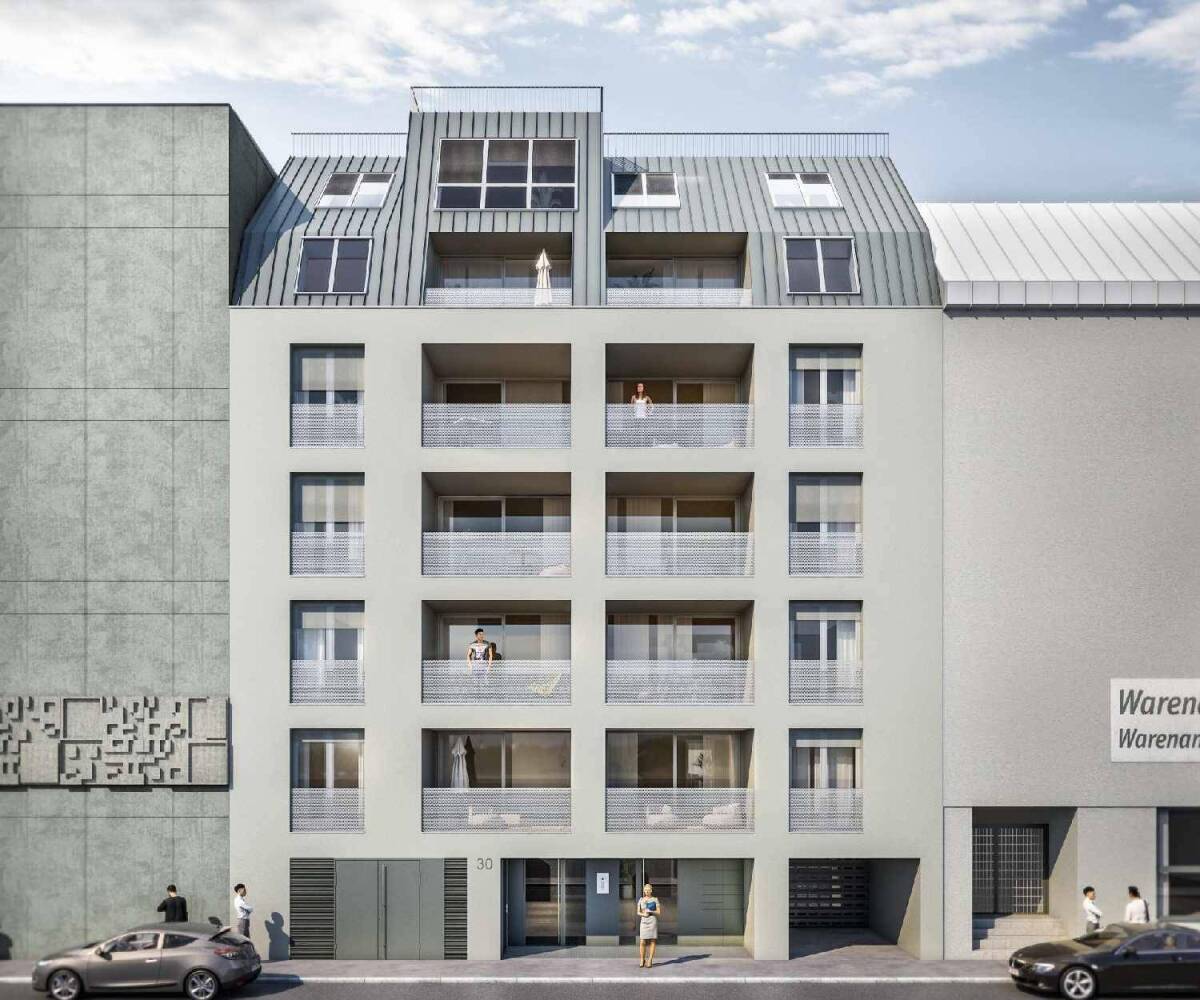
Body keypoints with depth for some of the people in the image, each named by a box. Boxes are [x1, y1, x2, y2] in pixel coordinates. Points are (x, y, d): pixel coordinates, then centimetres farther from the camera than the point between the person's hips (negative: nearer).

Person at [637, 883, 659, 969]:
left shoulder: (655, 899, 3)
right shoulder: (641, 900, 9)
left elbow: (658, 912, 1)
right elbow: (638, 912, 9)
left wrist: (650, 912, -15)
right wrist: (643, 914, -12)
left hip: (653, 921, -1)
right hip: (644, 922, 2)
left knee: (652, 941, -2)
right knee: (642, 942, -5)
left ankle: (650, 961, 3)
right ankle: (642, 960, 8)